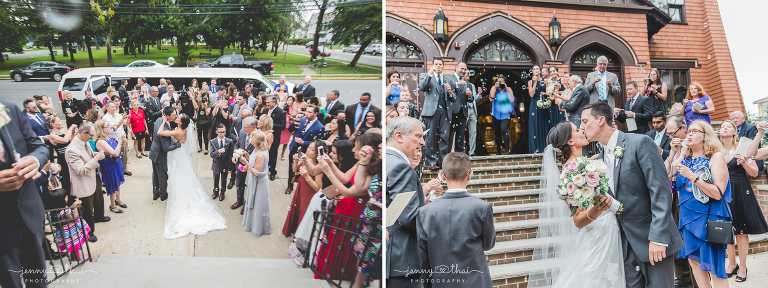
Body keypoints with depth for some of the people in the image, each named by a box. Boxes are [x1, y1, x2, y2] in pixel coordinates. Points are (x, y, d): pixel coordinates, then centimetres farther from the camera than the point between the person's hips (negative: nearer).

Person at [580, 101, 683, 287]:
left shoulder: (640, 143, -12)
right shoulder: (600, 158, 9)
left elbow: (660, 192, -17)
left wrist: (658, 238, -21)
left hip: (651, 238, -6)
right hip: (625, 243, 6)